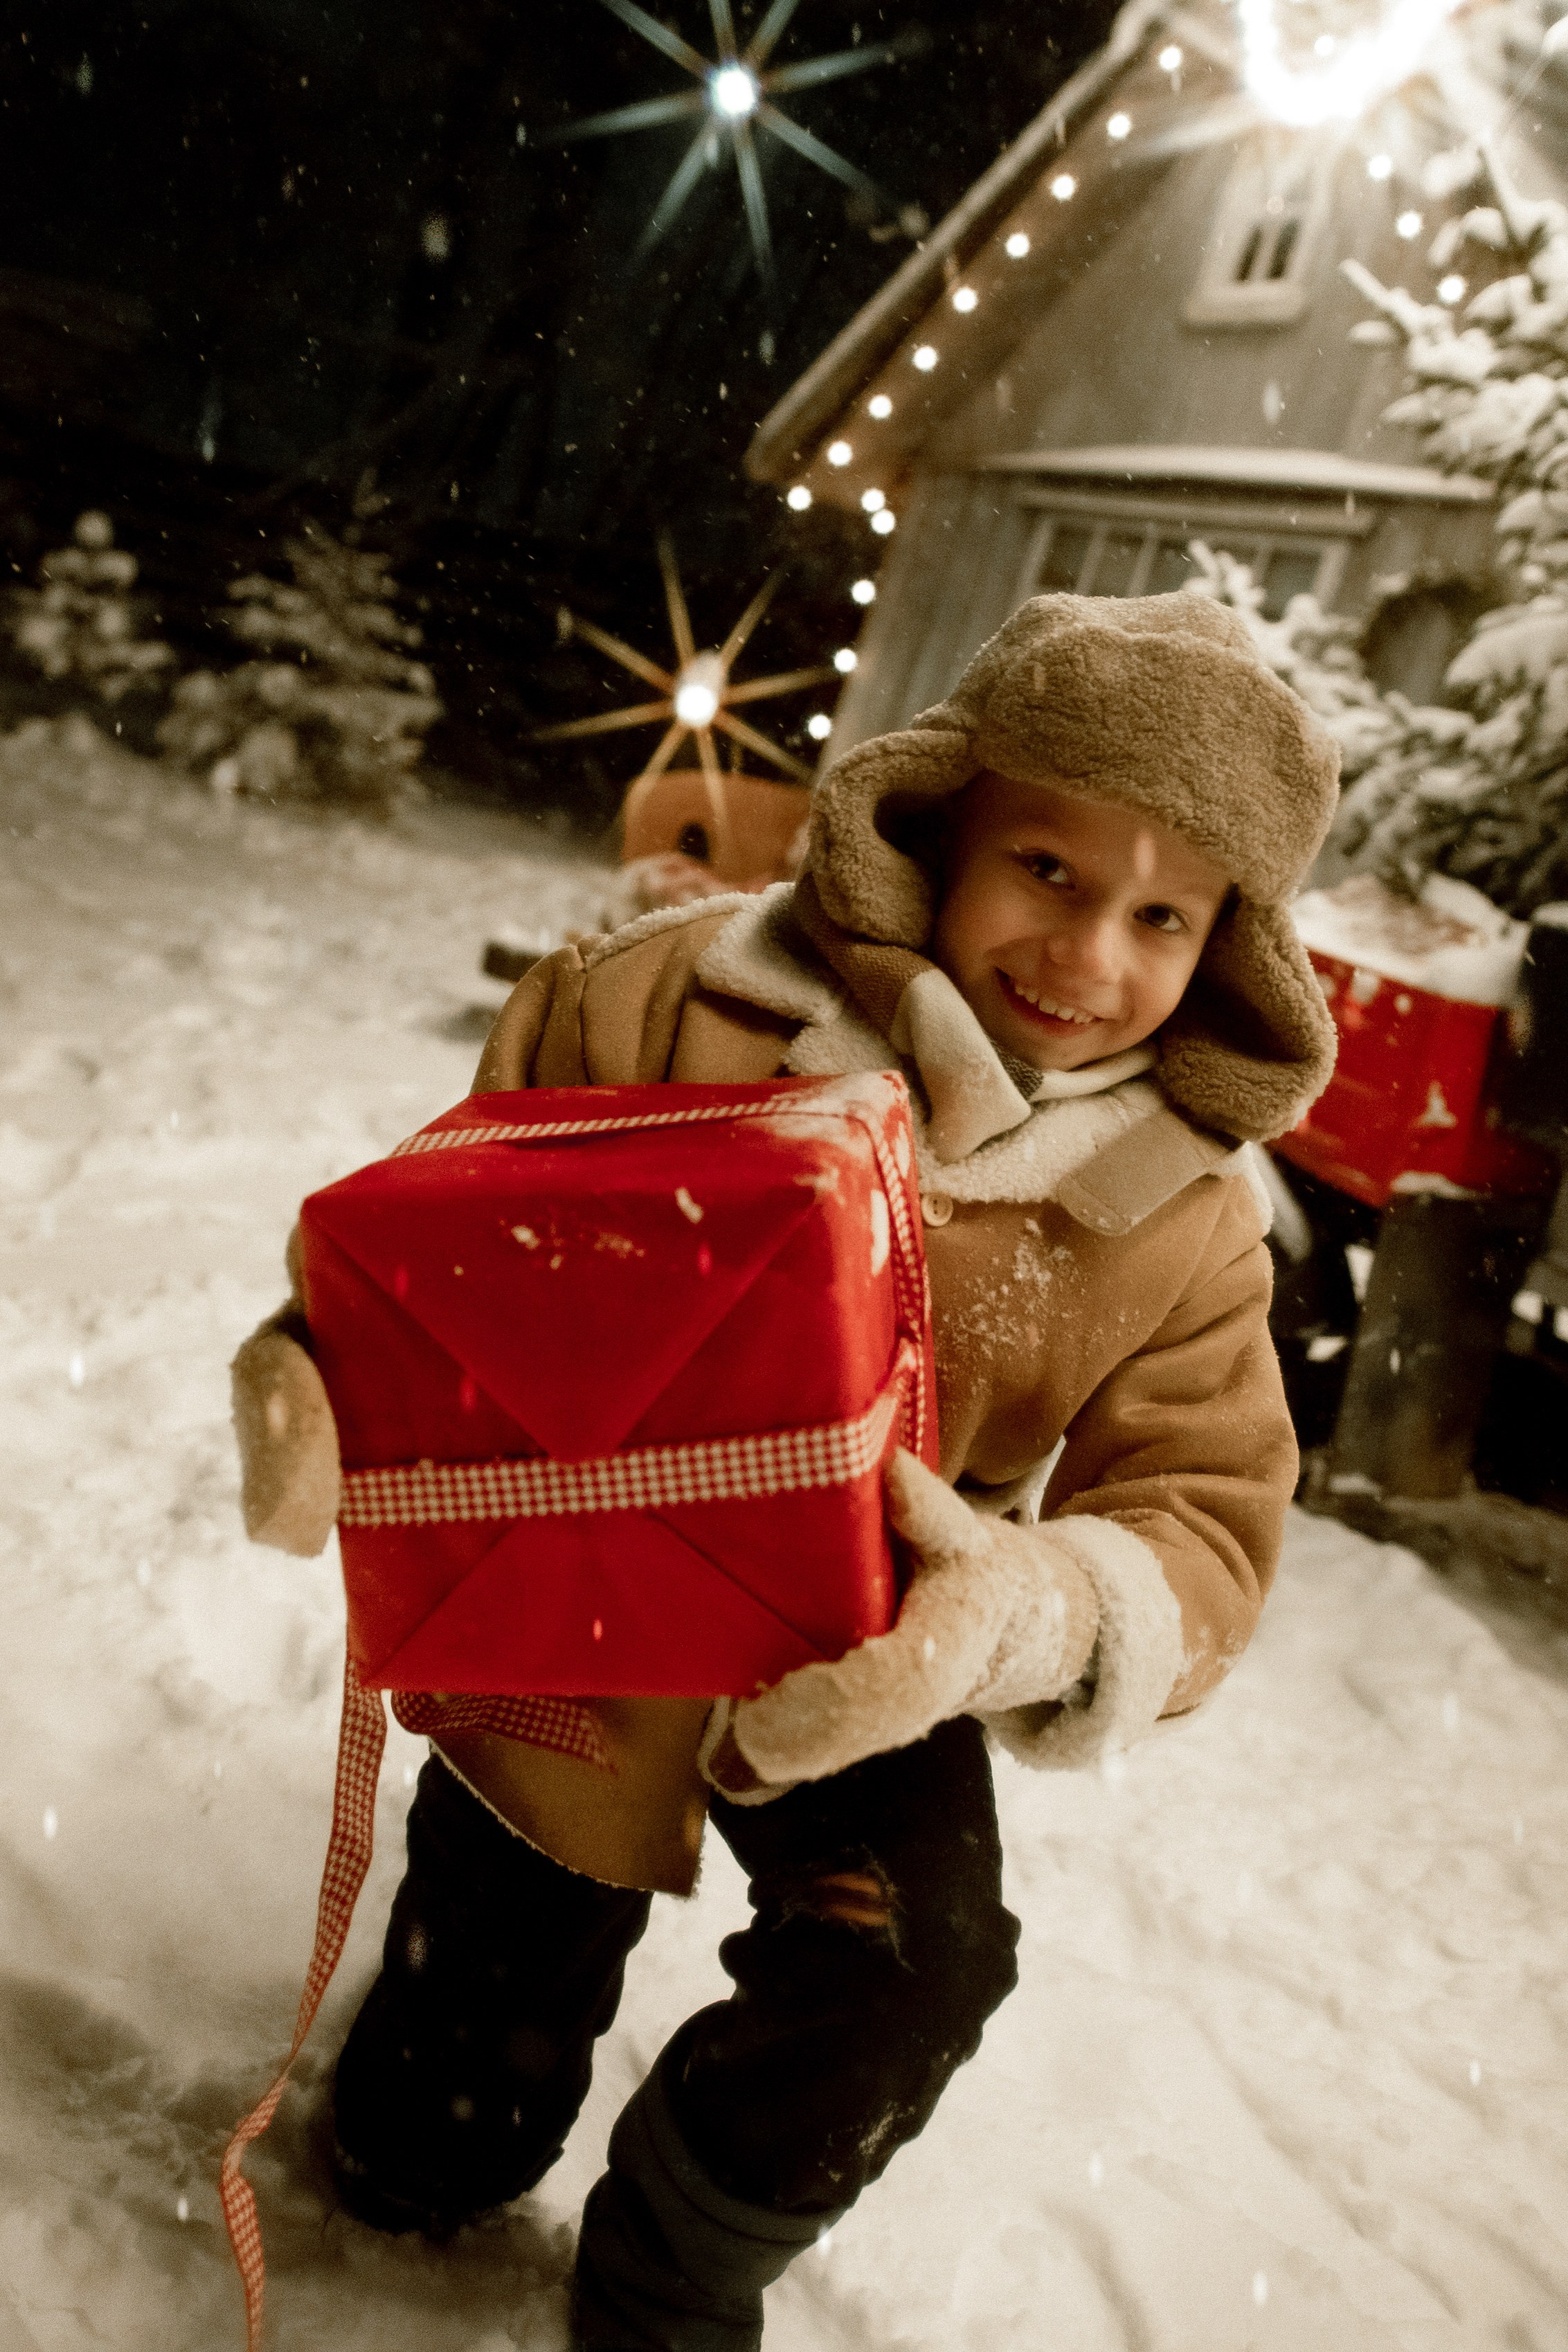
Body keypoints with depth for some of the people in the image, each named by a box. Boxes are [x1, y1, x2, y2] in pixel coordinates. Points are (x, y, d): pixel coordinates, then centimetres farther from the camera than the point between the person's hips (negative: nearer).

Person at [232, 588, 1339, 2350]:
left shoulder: (1185, 1218, -15)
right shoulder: (673, 1000, -21)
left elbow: (1205, 1526, -19)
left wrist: (1038, 1606, -41)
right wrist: (326, 1362, -34)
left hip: (860, 1672, 1)